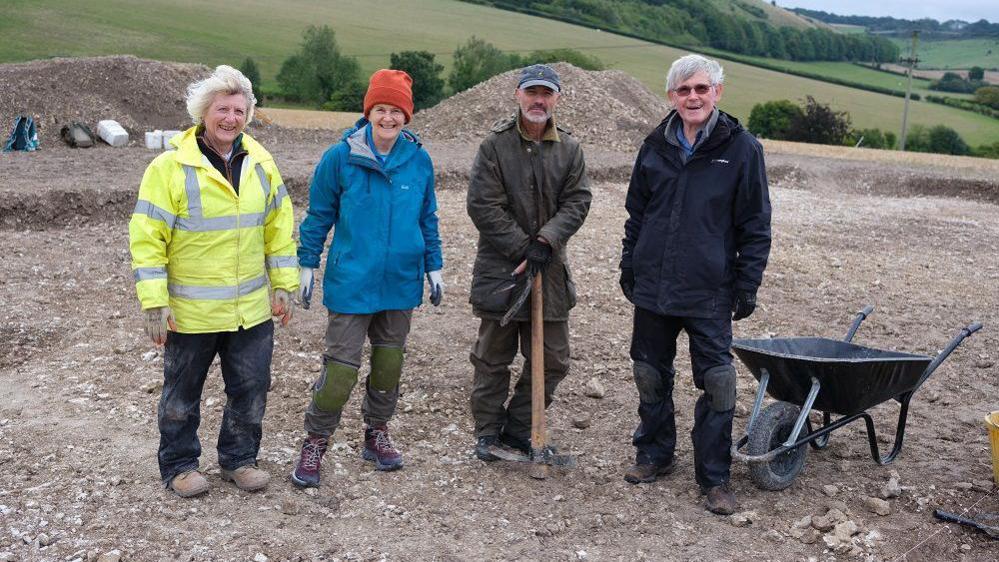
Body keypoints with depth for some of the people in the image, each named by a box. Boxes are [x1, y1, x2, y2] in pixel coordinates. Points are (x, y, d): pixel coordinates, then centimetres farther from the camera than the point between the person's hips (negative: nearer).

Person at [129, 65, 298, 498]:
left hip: (252, 309, 4)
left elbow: (279, 227, 9)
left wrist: (284, 285, 5)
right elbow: (147, 238, -12)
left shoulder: (260, 162, 3)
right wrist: (154, 304, -15)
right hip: (190, 312, -4)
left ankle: (239, 458, 33)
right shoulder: (170, 167, -12)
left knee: (251, 389, 13)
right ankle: (179, 465, 31)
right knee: (182, 395, 12)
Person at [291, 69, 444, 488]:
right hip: (351, 281, -3)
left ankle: (377, 432, 30)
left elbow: (428, 218, 11)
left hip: (401, 280, 4)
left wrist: (433, 268, 11)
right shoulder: (340, 158, -8)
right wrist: (307, 266, 3)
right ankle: (315, 441, 13)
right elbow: (318, 215, 1)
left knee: (389, 359, 13)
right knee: (342, 363, -3)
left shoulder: (419, 160, 0)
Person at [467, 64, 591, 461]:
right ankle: (488, 431, 23)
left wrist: (546, 241, -16)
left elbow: (576, 202, -1)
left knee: (552, 360, 8)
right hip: (500, 268, -3)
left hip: (549, 268, 4)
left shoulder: (569, 149, 5)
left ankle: (519, 428, 24)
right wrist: (523, 248, -14)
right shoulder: (495, 145, -6)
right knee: (493, 358, 8)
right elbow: (483, 205, -11)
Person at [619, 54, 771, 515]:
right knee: (651, 376, 14)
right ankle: (655, 455, 32)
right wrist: (628, 268, 12)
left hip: (710, 291, -4)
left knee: (717, 385, -2)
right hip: (652, 286, 4)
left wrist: (747, 285, -6)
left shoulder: (741, 148, -5)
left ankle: (714, 477, 12)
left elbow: (755, 226, -3)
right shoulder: (656, 145, 6)